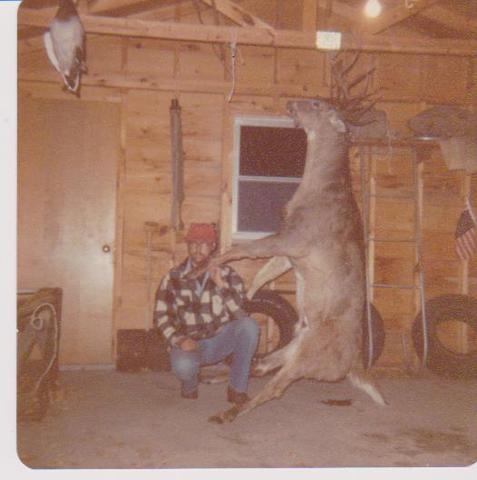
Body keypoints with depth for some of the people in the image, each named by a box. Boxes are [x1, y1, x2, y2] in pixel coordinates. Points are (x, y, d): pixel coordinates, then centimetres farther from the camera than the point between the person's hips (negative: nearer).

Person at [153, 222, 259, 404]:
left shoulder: (227, 274, 0)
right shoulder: (174, 277, 1)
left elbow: (241, 312, -11)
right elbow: (161, 315, 0)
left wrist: (221, 285, -23)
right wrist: (178, 340, -16)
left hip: (221, 339, 1)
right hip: (190, 342, -1)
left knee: (249, 325, -28)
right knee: (182, 366, -36)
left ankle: (237, 389, -13)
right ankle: (190, 384, 6)